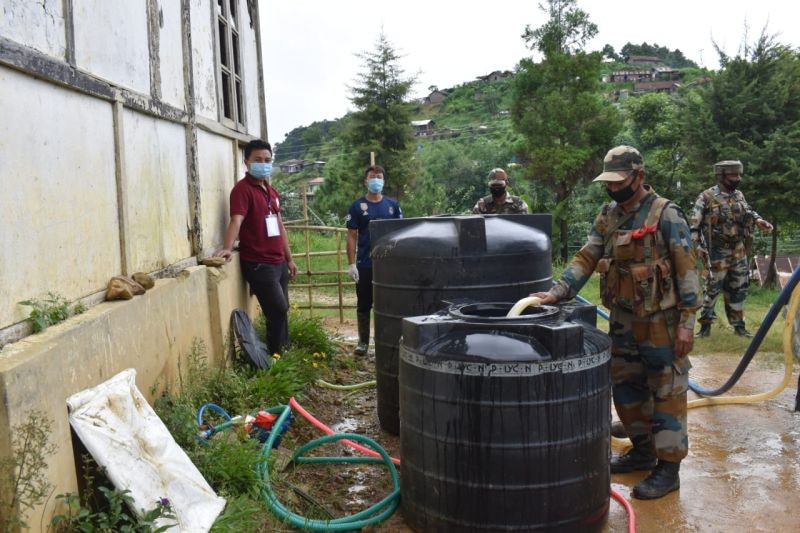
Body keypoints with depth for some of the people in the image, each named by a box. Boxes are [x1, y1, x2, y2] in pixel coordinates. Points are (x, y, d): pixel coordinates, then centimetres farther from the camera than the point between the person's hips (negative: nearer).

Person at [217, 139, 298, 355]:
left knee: (281, 311, 14)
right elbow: (236, 220, -26)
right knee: (278, 310, -8)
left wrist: (289, 259, 21)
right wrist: (227, 248, -42)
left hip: (278, 262, 8)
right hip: (258, 264, -8)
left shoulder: (271, 190, 15)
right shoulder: (243, 189, -11)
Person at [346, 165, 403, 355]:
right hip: (365, 265, -1)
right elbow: (351, 236, -1)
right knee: (364, 304, 7)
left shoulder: (392, 205, 5)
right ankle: (363, 341, 18)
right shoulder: (357, 206, 0)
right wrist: (351, 263, -8)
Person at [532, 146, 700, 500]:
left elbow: (686, 271, -13)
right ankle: (643, 450, 33)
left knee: (666, 392, 2)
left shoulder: (666, 215, -13)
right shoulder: (607, 216, 7)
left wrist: (687, 321, -15)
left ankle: (668, 467, 12)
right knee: (625, 388, 15)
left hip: (661, 323, -7)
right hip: (622, 321, 7)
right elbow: (586, 259, 5)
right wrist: (557, 292, -8)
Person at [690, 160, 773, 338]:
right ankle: (705, 324, 13)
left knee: (738, 289, 11)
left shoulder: (739, 195, 6)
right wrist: (697, 246, -17)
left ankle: (738, 325, 21)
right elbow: (694, 225, -11)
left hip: (739, 252, 6)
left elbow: (748, 211, 20)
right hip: (718, 254, -6)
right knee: (712, 289, 1)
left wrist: (758, 220, -1)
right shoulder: (706, 197, -12)